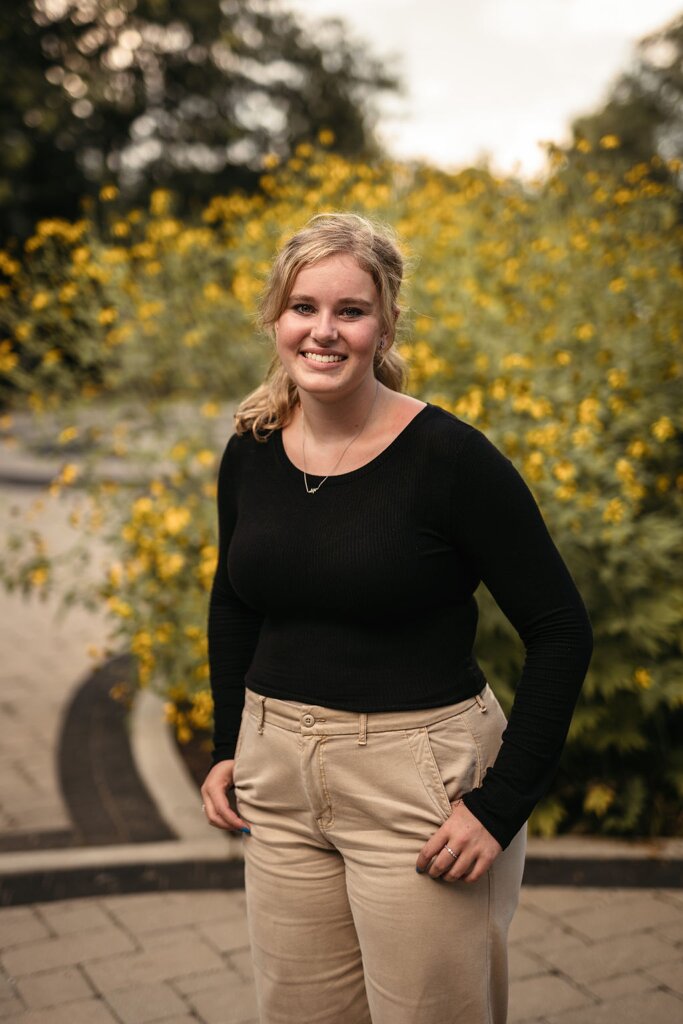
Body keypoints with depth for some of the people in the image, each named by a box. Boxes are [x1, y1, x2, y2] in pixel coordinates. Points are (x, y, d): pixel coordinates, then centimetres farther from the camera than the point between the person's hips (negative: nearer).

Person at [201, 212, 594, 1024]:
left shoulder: (449, 456, -16)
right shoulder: (250, 453, 0)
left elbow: (561, 631, -12)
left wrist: (501, 804, -15)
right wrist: (227, 747, 11)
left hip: (418, 783, -5)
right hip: (279, 779, 5)